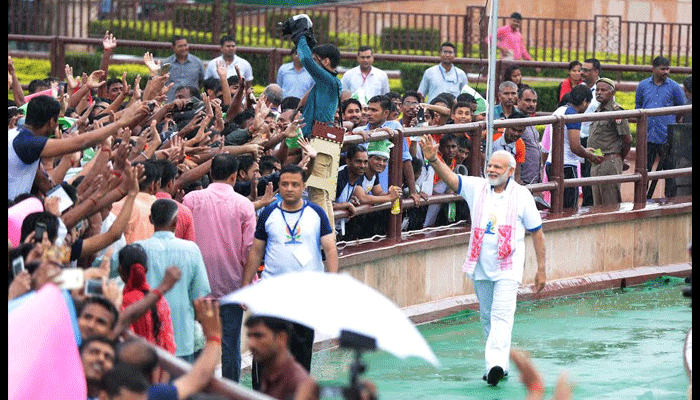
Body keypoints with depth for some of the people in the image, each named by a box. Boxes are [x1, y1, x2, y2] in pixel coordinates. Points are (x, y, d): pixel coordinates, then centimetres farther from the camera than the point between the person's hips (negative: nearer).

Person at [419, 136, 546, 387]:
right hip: (481, 266, 4)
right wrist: (434, 160, -28)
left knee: (501, 315, -17)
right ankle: (499, 365, 24)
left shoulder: (522, 195, -1)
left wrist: (541, 269, 3)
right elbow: (449, 178, -8)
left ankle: (496, 364, -29)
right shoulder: (477, 188, 4)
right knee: (487, 318, 12)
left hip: (508, 267, -4)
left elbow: (536, 232, 4)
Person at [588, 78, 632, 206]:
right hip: (596, 163, 9)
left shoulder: (616, 111, -11)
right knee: (598, 204, 11)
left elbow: (627, 139, -11)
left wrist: (620, 159, -1)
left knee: (611, 204, -6)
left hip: (610, 162, -9)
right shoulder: (598, 111, 16)